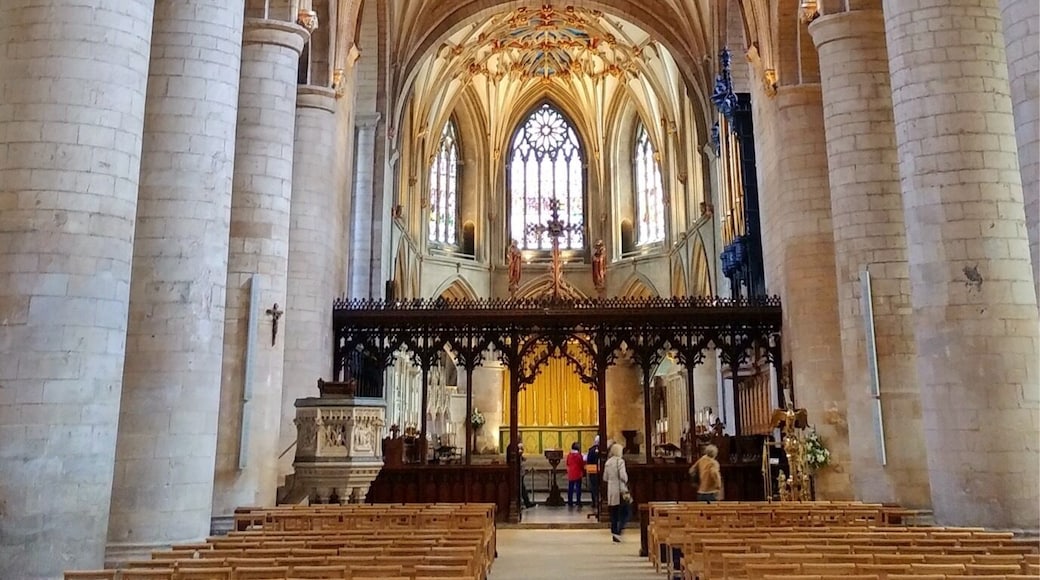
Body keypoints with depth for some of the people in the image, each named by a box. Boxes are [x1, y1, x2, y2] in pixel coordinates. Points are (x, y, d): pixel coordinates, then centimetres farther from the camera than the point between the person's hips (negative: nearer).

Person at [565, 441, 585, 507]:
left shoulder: (569, 455, 0)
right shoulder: (579, 455, -13)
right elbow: (582, 465, -8)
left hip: (570, 474, 4)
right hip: (578, 474, -4)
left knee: (570, 489, 10)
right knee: (578, 488, 1)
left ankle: (570, 503, 13)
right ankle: (578, 503, 1)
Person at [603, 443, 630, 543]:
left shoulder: (608, 462, 8)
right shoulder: (620, 461, -12)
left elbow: (605, 477, 12)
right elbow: (622, 475, -19)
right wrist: (626, 480, 0)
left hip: (611, 490, 6)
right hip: (620, 489, -6)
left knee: (613, 513, 12)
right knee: (624, 513, 0)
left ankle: (614, 532, 15)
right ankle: (617, 532, -12)